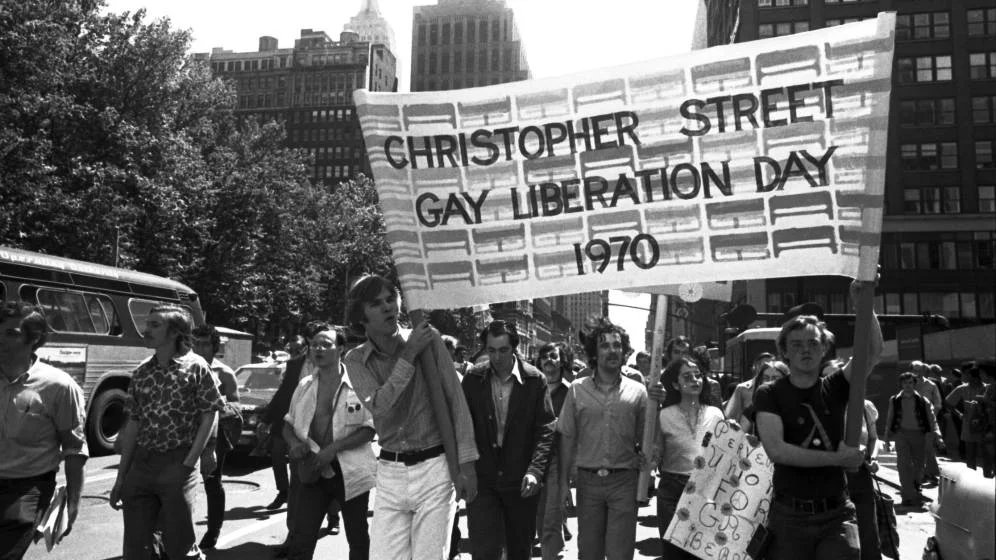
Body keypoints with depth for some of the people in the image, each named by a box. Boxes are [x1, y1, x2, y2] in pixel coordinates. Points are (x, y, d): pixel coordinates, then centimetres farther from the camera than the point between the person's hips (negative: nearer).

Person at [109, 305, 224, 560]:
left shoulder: (195, 366, -6)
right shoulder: (142, 372, 8)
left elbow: (210, 415, -6)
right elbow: (132, 424, 11)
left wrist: (191, 460, -14)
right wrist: (121, 477, 9)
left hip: (177, 465, -5)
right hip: (140, 465, 5)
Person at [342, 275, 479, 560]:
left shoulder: (428, 338, -5)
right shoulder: (356, 360, 0)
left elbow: (456, 400, -4)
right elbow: (380, 406, -17)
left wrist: (466, 462, -8)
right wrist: (409, 354, -18)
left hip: (434, 468, -2)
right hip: (390, 472, 2)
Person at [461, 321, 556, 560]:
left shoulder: (534, 380, -5)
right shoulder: (473, 378, -2)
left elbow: (545, 430, -6)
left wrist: (535, 470, -18)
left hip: (521, 481, 0)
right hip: (481, 479, 0)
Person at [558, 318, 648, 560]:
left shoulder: (637, 391, -1)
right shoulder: (577, 389, 0)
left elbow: (645, 439, 5)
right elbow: (567, 438, 3)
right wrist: (564, 481, 2)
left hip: (624, 481, -1)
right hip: (588, 480, 1)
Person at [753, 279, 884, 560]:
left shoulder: (834, 387, 5)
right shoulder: (769, 394, -3)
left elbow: (873, 351, -10)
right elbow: (776, 450, -16)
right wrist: (836, 458, -14)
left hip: (836, 514, 2)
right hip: (789, 515, -1)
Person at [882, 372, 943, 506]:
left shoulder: (923, 401, 1)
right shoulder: (894, 400, 5)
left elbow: (932, 419, -4)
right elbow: (889, 420, 11)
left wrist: (937, 435, -18)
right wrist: (887, 438, 10)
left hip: (918, 434, 1)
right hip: (901, 433, 0)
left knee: (918, 464, 8)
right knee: (904, 463, -13)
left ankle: (914, 488, 36)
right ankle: (909, 495, -11)